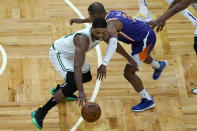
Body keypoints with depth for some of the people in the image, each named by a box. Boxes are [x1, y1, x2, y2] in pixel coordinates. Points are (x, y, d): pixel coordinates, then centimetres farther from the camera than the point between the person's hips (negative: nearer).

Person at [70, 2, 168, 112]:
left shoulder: (111, 24, -30)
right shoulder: (110, 13, -2)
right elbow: (99, 18, 25)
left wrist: (104, 64, -59)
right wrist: (81, 21, 27)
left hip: (146, 40, -10)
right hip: (146, 32, 10)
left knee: (128, 72, -11)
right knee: (141, 56, 41)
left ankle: (147, 100, 2)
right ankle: (159, 65, 73)